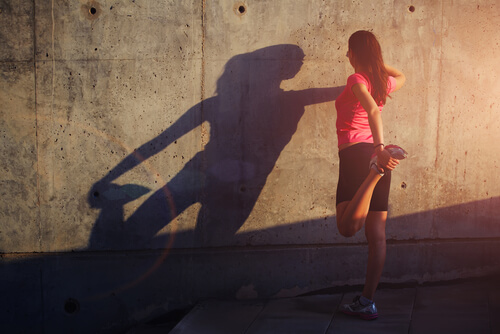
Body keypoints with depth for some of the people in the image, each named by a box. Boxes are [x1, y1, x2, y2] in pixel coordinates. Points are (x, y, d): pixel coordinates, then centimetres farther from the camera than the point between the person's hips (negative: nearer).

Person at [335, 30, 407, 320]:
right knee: (377, 235, 6)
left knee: (348, 227, -20)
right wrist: (379, 62, 33)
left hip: (356, 153, -8)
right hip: (374, 153, 8)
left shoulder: (357, 80, -5)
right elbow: (401, 77, 42)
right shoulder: (384, 83, 15)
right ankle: (367, 303, 11)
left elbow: (373, 110, -26)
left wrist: (380, 147, -36)